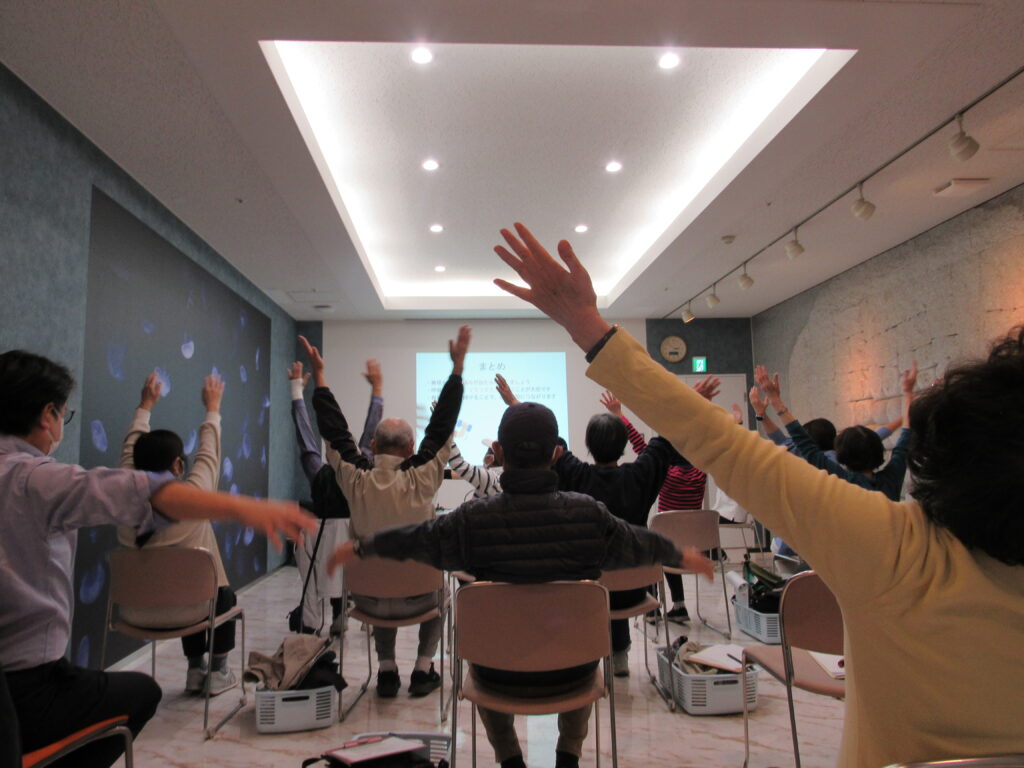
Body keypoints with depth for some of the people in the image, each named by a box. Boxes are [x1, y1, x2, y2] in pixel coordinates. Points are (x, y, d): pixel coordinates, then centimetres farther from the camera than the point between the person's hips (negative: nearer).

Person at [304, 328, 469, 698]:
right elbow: (441, 426, -12)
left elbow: (335, 431, -2)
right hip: (415, 599, -2)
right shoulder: (421, 480, -18)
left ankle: (386, 670, 28)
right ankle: (423, 669, 25)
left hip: (367, 598, 2)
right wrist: (457, 366, -7)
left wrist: (319, 374, 5)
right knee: (437, 592, 33)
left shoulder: (355, 480, -13)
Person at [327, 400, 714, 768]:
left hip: (502, 673, 0)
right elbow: (644, 545, 3)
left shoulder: (473, 518, -17)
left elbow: (410, 539, 0)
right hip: (570, 671, 1)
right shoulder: (588, 512, -15)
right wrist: (686, 556, 25)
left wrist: (358, 547, 20)